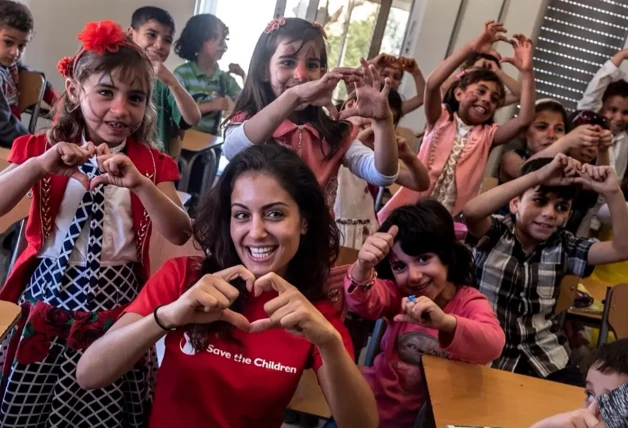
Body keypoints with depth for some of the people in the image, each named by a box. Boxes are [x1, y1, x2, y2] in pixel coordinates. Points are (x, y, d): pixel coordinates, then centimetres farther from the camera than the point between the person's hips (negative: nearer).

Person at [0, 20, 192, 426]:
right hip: (47, 291, 1)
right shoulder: (42, 148, 4)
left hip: (113, 301, 0)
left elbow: (180, 234, -10)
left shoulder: (152, 164, 3)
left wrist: (140, 184, -25)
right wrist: (39, 166, -22)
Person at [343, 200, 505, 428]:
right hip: (376, 406, 1)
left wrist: (445, 322, -46)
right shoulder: (397, 295, -2)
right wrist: (363, 267, -45)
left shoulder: (470, 302, -8)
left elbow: (493, 345, -28)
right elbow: (363, 301, -24)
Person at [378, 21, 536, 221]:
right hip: (410, 210, -2)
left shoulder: (488, 135, 8)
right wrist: (471, 48, -23)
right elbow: (432, 84, -17)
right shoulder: (441, 120, 2)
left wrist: (526, 72, -14)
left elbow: (524, 120, -8)